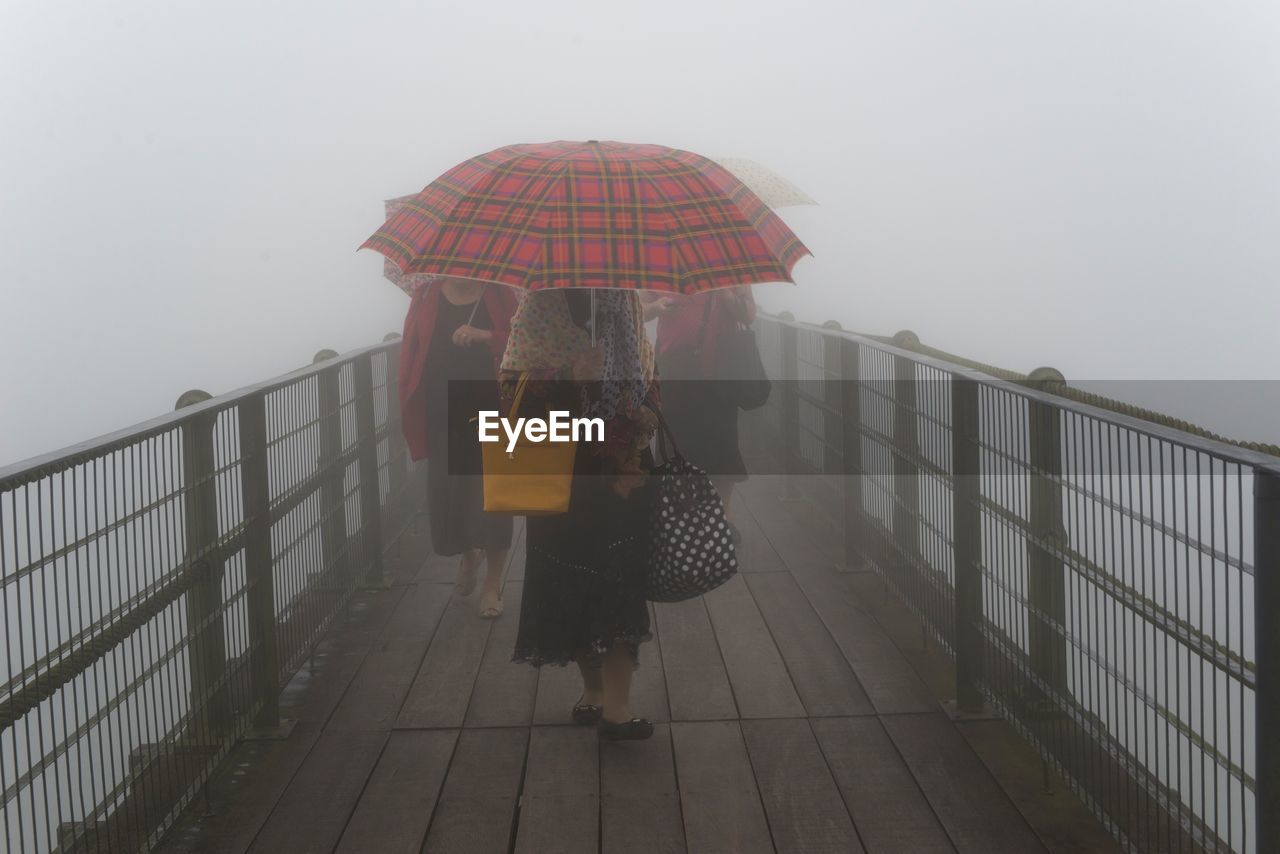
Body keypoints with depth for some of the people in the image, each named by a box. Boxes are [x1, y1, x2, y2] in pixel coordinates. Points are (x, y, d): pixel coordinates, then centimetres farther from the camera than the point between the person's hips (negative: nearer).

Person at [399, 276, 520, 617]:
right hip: (443, 413, 2)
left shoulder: (498, 294, 3)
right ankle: (468, 555, 37)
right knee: (447, 494, 6)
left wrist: (483, 335, -20)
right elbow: (411, 349, 5)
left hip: (490, 408, -2)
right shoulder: (427, 295, 7)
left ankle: (493, 582, 11)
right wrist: (411, 407, -2)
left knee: (492, 495, -3)